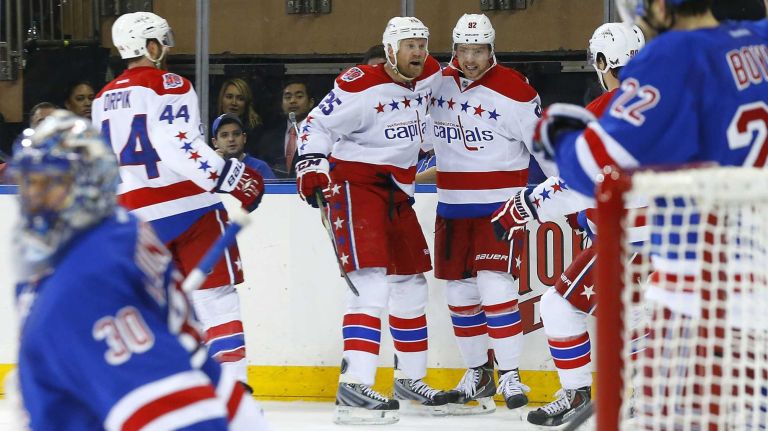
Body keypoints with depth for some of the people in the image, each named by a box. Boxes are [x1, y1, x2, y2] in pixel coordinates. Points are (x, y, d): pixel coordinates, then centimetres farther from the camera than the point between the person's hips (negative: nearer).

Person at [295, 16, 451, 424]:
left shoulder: (430, 76, 4)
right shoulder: (362, 86, -18)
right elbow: (317, 125, -14)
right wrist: (310, 164, -27)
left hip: (396, 190, 9)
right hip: (355, 182, -9)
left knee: (410, 285, 15)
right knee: (372, 283, -22)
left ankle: (410, 379, 31)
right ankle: (354, 388, -30)